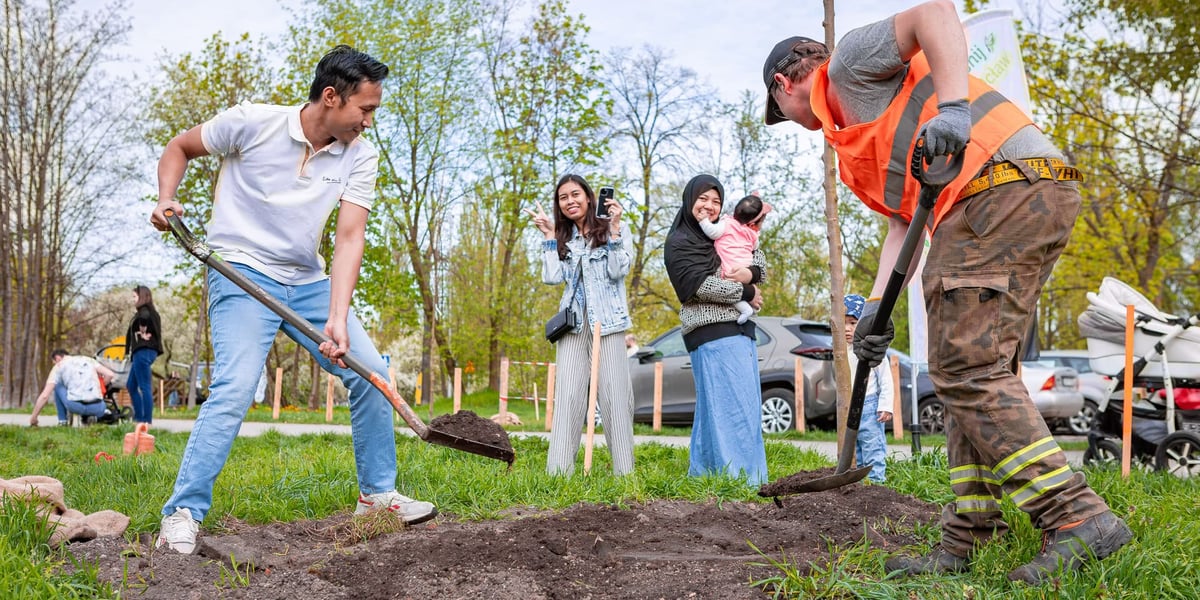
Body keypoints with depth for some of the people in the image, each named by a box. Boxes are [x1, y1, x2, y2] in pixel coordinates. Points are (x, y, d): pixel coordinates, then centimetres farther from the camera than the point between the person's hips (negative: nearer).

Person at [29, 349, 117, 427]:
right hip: (97, 408, 2)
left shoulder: (59, 366, 14)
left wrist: (34, 417, 17)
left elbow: (44, 396, 7)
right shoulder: (88, 359, 22)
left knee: (56, 385, 24)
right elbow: (110, 375, 10)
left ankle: (62, 421, 20)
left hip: (75, 406, -2)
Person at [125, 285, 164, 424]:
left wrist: (143, 333, -19)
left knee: (145, 387, -9)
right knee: (131, 385, 17)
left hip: (143, 352, -11)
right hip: (142, 352, 11)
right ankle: (138, 417, 20)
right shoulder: (149, 312, 18)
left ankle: (146, 420, -8)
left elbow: (144, 318, -33)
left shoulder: (144, 311, -11)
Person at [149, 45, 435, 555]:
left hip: (307, 281, 5)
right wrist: (166, 198, -16)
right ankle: (181, 516, -13)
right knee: (235, 387, -22)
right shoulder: (251, 122, -12)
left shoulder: (360, 157, -3)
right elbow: (179, 148, 4)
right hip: (242, 272, -5)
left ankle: (377, 494, 14)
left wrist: (337, 320, -22)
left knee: (370, 372, -1)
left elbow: (350, 237, -12)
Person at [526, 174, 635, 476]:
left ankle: (623, 468, -4)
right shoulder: (563, 238, 16)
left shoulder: (609, 230, 5)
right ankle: (560, 468, -6)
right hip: (573, 322, 3)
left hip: (607, 321, -3)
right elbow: (553, 277, 3)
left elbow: (619, 270, -8)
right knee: (568, 394, -4)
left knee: (613, 391, -6)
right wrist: (549, 236, 5)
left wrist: (615, 229, -12)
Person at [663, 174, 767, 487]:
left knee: (747, 406, 9)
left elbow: (759, 261, 17)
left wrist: (749, 273, -7)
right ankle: (736, 479, -14)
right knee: (730, 405, -13)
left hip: (740, 330, 8)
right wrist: (745, 292, -6)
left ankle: (702, 473, 15)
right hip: (712, 333, -8)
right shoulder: (679, 242, -1)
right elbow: (701, 284, -13)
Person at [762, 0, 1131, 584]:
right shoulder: (858, 139, 33)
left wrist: (952, 105, -26)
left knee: (966, 367, -15)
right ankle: (965, 542, 9)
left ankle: (1078, 519, -16)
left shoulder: (850, 61, 7)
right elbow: (902, 219, 23)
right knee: (972, 370, 8)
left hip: (1003, 183, -10)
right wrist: (877, 306, 11)